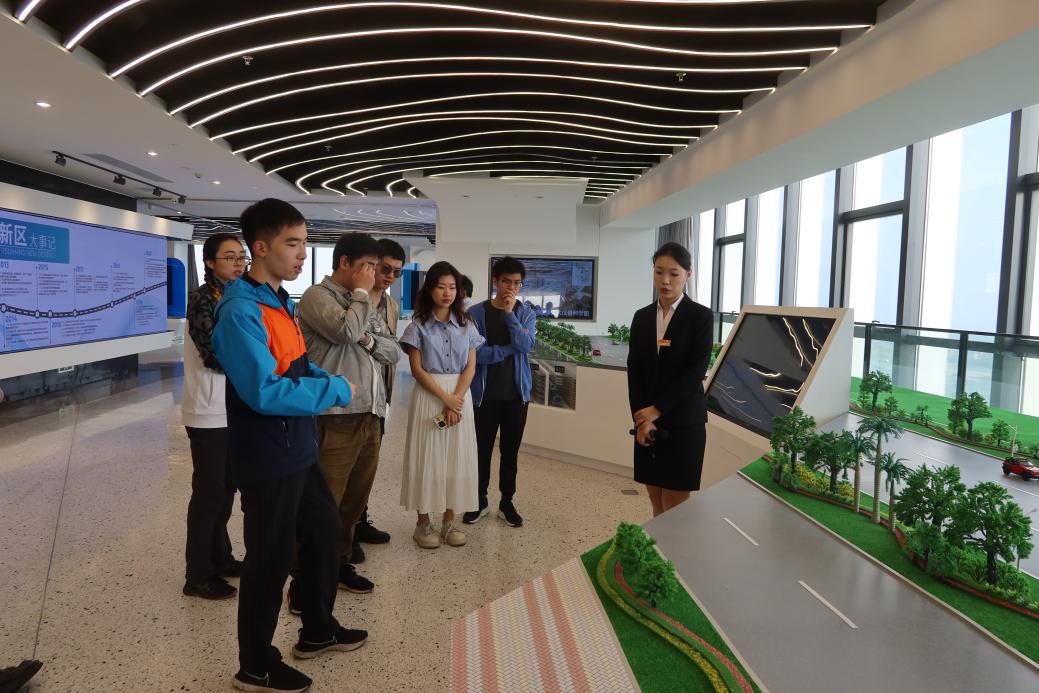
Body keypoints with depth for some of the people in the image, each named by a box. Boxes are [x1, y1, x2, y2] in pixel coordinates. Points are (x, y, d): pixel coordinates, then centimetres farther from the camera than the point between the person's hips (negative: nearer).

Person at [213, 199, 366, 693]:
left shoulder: (281, 301, 9)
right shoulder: (241, 310, -21)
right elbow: (264, 392, -30)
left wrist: (329, 379, 1)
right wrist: (336, 391, -20)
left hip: (298, 451, 10)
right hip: (267, 460, -9)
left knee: (325, 532, 21)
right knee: (270, 560, 6)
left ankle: (318, 630, 43)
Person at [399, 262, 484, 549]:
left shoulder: (466, 324, 6)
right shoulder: (419, 325, -1)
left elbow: (470, 366, 2)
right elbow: (417, 369, -6)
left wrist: (457, 400, -12)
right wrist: (445, 398, -13)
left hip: (461, 395, 3)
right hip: (429, 395, -3)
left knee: (457, 457, 5)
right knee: (427, 457, 1)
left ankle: (449, 520, 16)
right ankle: (423, 522, 12)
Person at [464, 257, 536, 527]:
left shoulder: (527, 314, 3)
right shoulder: (476, 313, -4)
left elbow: (525, 346, -14)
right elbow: (476, 353, -14)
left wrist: (509, 313, -16)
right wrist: (510, 348, -13)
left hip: (516, 394, 2)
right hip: (484, 393, -1)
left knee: (511, 451, 10)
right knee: (482, 450, 8)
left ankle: (507, 503, 24)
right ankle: (479, 502, 25)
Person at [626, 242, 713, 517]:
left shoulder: (701, 316, -5)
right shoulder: (642, 316, 8)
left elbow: (695, 371, -12)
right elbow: (634, 370, 4)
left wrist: (657, 410, -13)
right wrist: (641, 418, -7)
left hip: (683, 422, -4)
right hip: (647, 420, 4)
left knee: (674, 510, 0)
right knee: (657, 507, 11)